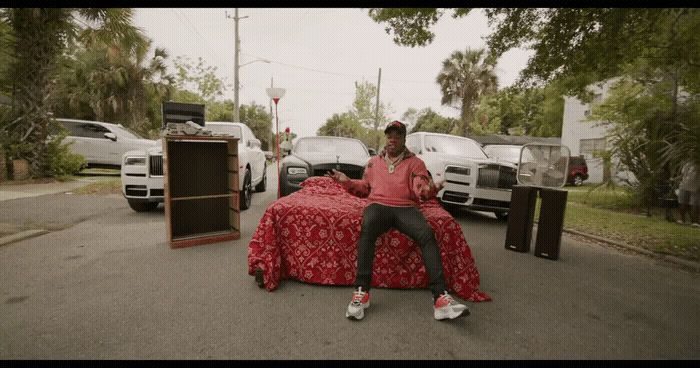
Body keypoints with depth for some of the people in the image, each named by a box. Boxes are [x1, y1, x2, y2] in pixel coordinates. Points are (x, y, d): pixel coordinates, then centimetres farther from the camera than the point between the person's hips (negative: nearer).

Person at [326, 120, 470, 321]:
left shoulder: (415, 162, 16)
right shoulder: (374, 161, 25)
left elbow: (420, 190, 1)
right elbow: (364, 188, 27)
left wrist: (429, 189, -23)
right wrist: (347, 181, 10)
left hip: (406, 208, 0)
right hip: (378, 205, 1)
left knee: (427, 234, -30)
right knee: (367, 229, -35)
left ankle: (440, 296, -33)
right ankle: (361, 290, -34)